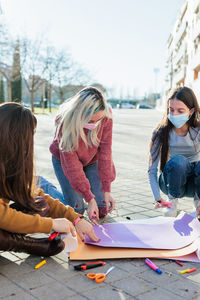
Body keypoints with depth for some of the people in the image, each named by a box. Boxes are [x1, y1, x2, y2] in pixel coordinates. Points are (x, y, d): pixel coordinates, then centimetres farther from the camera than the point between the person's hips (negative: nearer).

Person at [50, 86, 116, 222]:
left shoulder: (106, 115, -29)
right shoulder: (65, 122, -36)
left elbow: (105, 151, -24)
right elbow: (71, 165, -31)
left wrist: (106, 190, -25)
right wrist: (89, 198, -33)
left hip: (92, 160, 3)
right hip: (64, 159, -2)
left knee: (102, 209, -3)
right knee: (75, 209, -7)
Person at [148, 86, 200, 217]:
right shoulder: (161, 133, -18)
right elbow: (152, 170, -15)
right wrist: (157, 197, -30)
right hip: (172, 181, -1)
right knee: (177, 161, -34)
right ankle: (173, 200, -8)